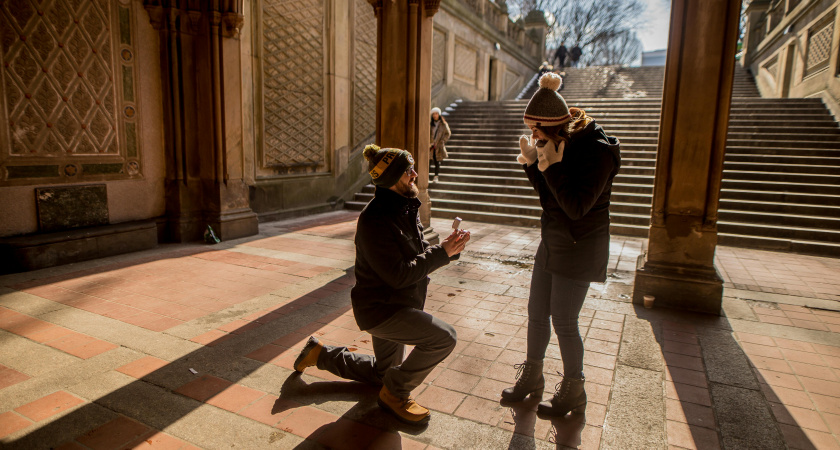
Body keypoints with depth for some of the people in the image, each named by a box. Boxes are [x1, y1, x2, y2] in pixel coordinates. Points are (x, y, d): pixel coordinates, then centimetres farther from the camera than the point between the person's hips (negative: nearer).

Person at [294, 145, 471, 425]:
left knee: (383, 373, 25)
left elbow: (420, 254, 6)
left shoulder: (405, 208, 3)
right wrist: (443, 253, -25)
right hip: (380, 308, -9)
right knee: (444, 337, -23)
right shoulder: (375, 220, -26)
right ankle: (395, 393, -2)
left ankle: (321, 354, 38)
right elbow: (399, 275, -28)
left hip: (397, 306, 10)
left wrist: (447, 248, -13)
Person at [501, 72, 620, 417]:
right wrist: (532, 163, -3)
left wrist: (552, 166, -28)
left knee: (564, 323, 1)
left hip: (579, 249, -8)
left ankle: (573, 393, 24)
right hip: (551, 243, 8)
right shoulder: (562, 146, 3)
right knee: (537, 313, 14)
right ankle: (531, 377, 34)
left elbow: (577, 206, -26)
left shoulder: (596, 152, -21)